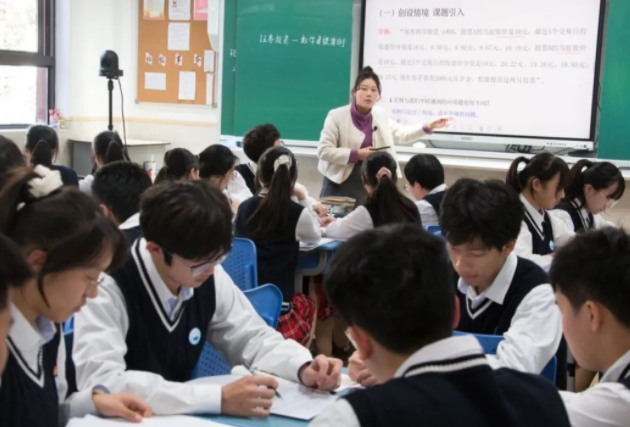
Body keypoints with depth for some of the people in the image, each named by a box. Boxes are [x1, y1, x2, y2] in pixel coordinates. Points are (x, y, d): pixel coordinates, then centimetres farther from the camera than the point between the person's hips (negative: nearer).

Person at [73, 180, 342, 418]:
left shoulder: (209, 277, -5)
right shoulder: (107, 288, -21)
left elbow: (252, 338, 7)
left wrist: (304, 369, -12)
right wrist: (219, 399, -35)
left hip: (179, 416, 5)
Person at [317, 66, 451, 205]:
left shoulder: (380, 115, 4)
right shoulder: (337, 116, -12)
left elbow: (401, 134, 18)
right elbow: (324, 151, -15)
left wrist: (429, 127, 6)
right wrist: (355, 155, -20)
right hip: (340, 185, -4)